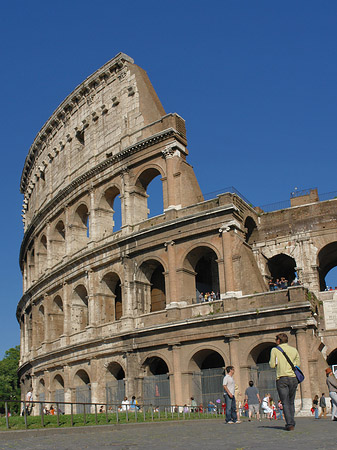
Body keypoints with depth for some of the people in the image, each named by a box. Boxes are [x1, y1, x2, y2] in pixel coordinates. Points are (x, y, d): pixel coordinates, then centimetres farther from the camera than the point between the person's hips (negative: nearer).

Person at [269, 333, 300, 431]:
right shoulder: (294, 350, 12)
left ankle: (290, 424, -12)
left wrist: (271, 362, 18)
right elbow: (298, 364, 13)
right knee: (291, 402, 15)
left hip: (282, 378, -4)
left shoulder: (275, 350, 1)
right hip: (293, 378, 4)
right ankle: (291, 422, 14)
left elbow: (272, 365, -3)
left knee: (285, 403, -3)